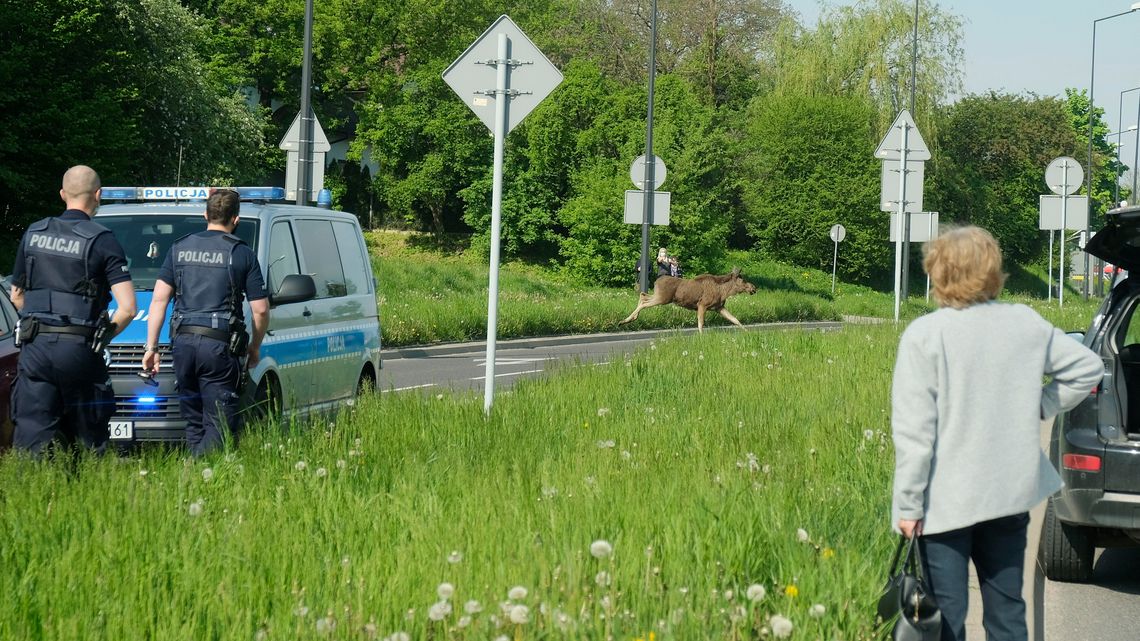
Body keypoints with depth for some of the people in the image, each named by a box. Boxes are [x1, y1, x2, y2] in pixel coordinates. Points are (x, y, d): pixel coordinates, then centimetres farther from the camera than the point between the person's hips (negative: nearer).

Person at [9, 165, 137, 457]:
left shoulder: (33, 234, 9)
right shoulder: (102, 241, -5)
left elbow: (17, 295, 19)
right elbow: (127, 308, -10)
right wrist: (101, 338, 6)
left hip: (34, 346, 3)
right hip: (78, 349, -3)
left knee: (32, 436, -1)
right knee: (88, 439, 9)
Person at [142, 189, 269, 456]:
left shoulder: (179, 248, 12)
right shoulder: (242, 254, 1)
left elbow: (159, 299, 7)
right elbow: (260, 310, 0)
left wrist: (151, 346, 10)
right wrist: (255, 347, 16)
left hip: (182, 342, 4)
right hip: (219, 344, -4)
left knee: (194, 422, 15)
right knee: (219, 426, -4)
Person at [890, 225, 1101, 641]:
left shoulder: (924, 335, -14)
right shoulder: (1027, 325, 0)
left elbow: (913, 430, -16)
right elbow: (1087, 367, 10)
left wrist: (908, 505, -10)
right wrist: (1040, 407, 11)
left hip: (947, 501, -4)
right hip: (1011, 494, 5)